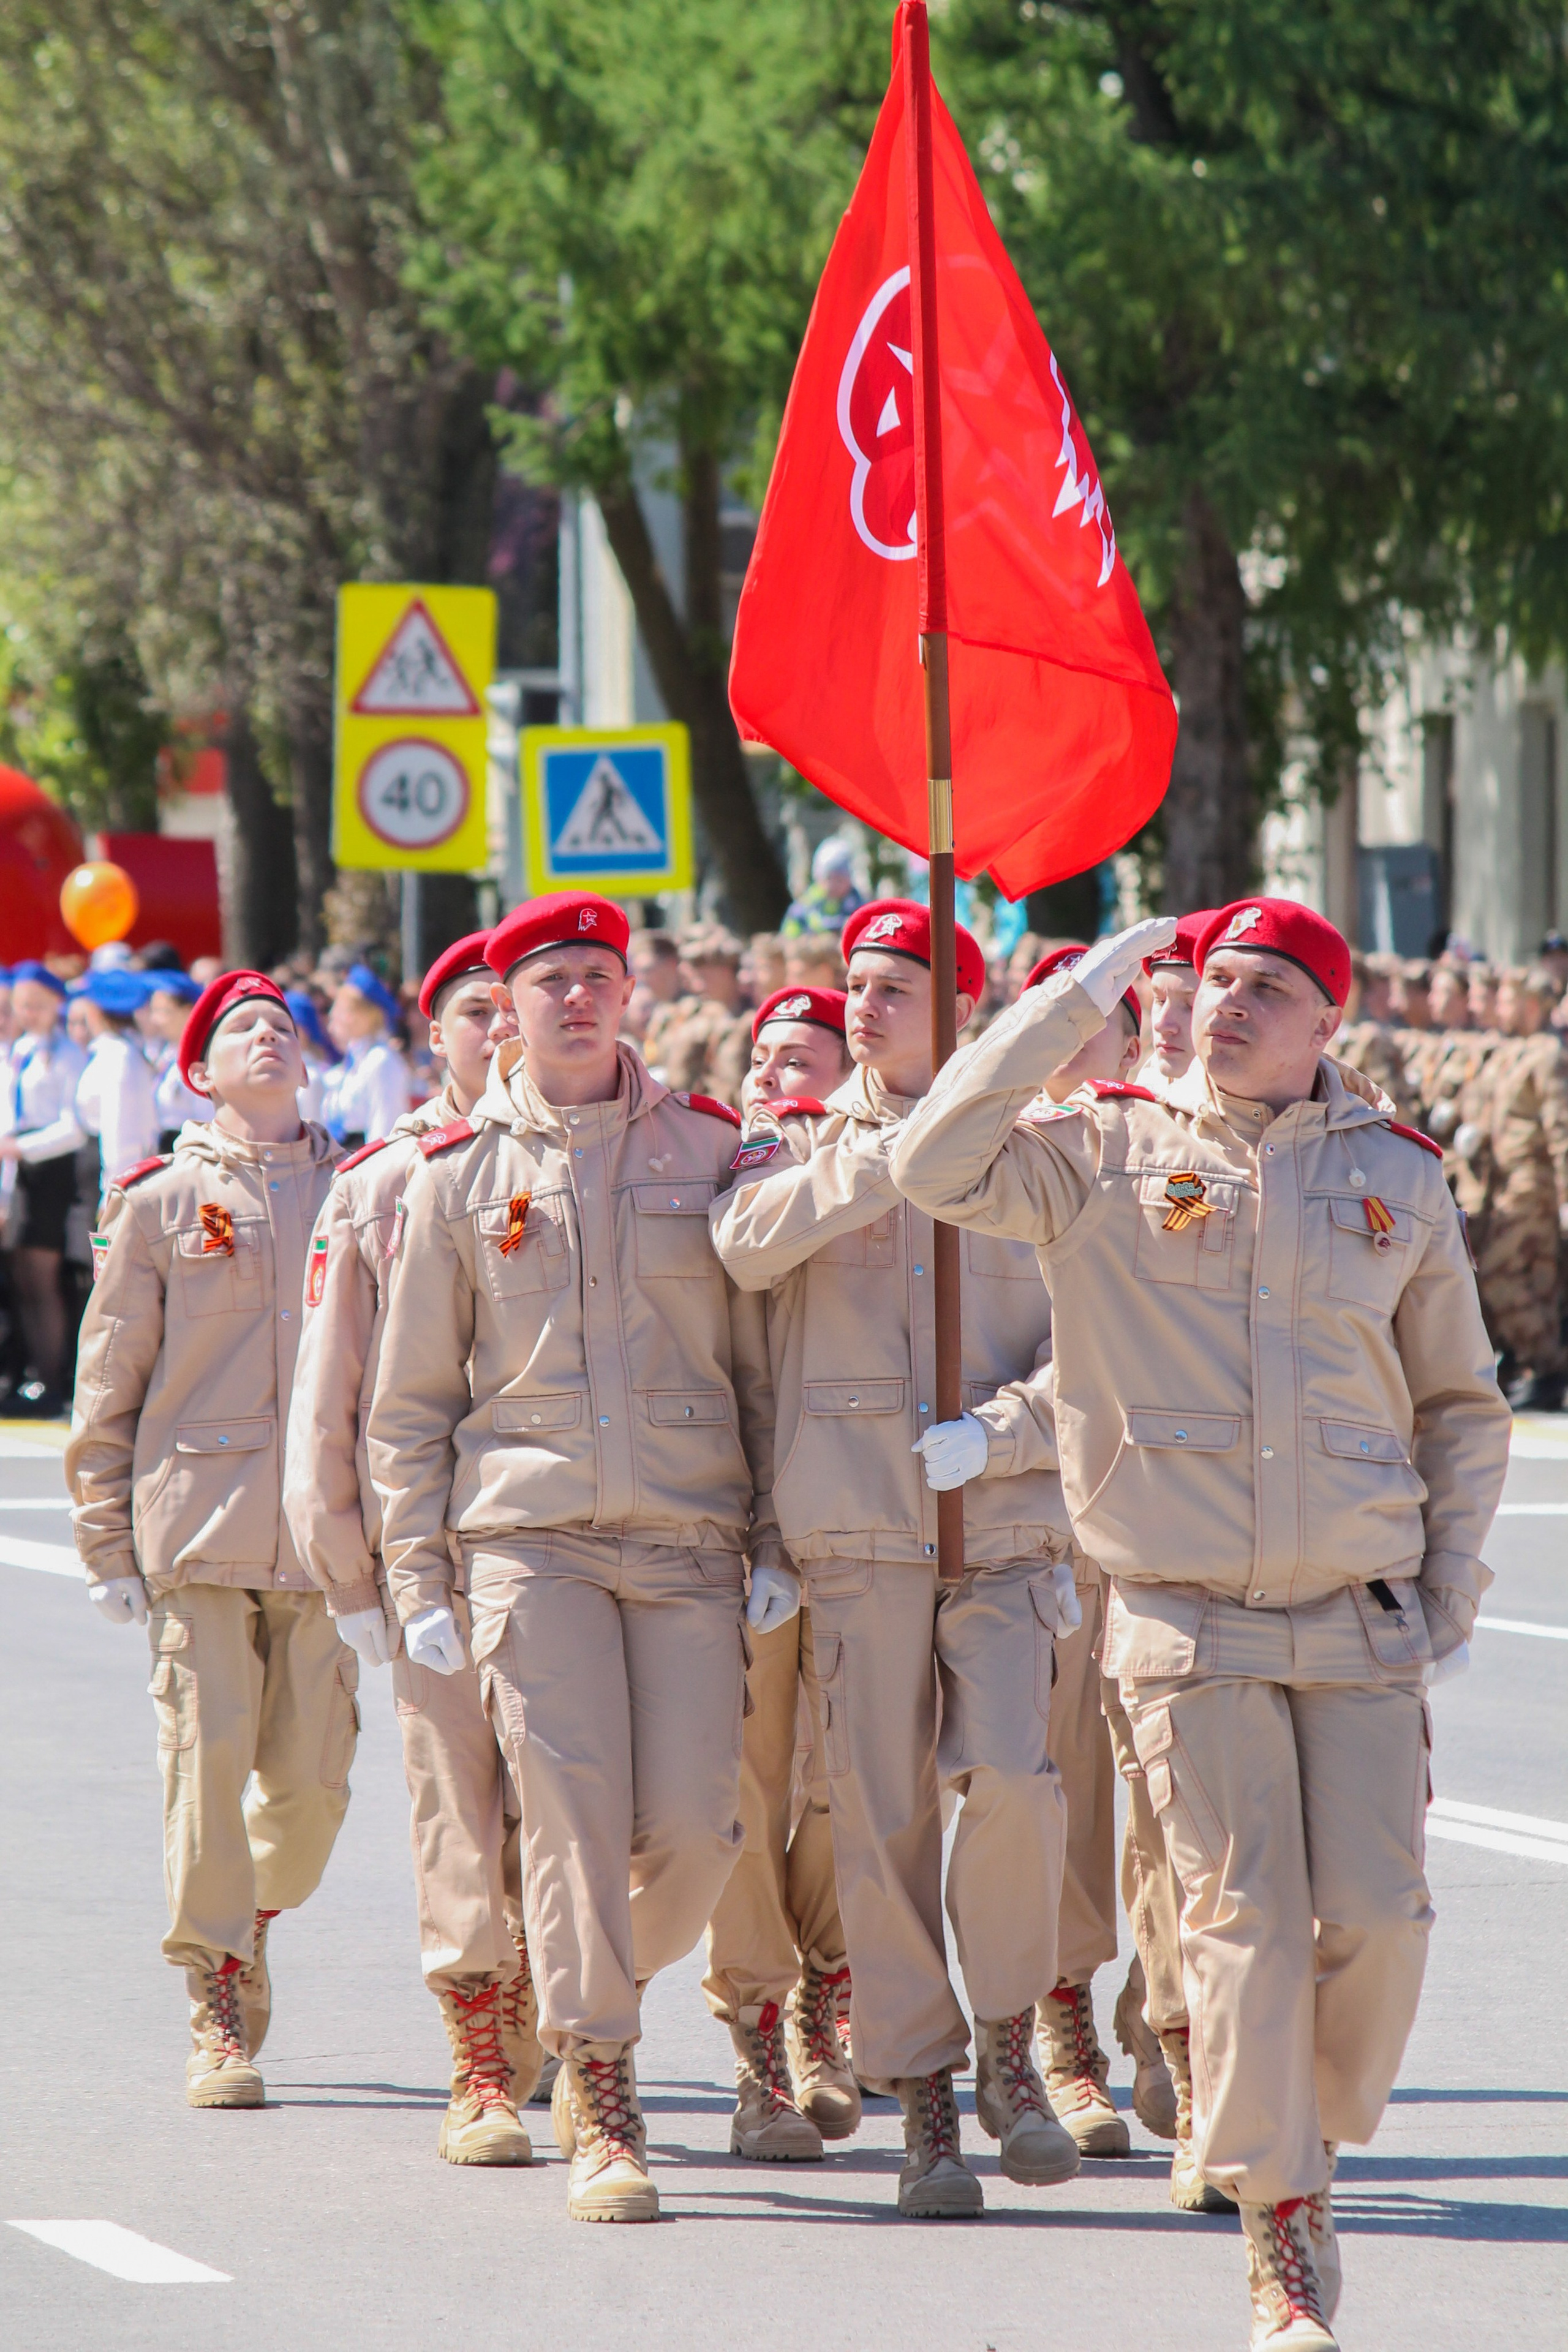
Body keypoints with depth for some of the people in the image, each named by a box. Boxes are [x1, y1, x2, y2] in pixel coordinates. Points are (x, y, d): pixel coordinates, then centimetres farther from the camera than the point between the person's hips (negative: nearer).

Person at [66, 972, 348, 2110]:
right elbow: (108, 1385, 7)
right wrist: (108, 1540, 3)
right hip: (198, 1528, -2)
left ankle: (253, 1922, 30)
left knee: (311, 1777, 1)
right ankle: (219, 2018, -2)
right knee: (210, 1761, -8)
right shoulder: (159, 1202, 6)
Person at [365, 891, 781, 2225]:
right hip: (530, 1531, -1)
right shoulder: (459, 1175, 8)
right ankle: (602, 2113, -5)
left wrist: (774, 1544, 5)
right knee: (574, 1810, -11)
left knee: (696, 1826, -6)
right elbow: (410, 1402, 11)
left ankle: (596, 1999, 24)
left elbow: (763, 1363, 11)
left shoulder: (708, 1151, 9)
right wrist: (420, 1581, 4)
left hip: (689, 1537, 1)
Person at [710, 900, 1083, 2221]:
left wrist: (1001, 1432, -12)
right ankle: (924, 2103, 7)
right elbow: (748, 1244, -12)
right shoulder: (802, 1147, 12)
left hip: (1003, 1528, -1)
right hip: (856, 1527, 1)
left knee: (1013, 1783, -17)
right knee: (885, 1816, -2)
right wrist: (892, 1156, -16)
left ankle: (1009, 2044, 4)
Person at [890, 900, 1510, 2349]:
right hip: (1192, 1627, -2)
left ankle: (1310, 2148, 19)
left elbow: (1462, 1404, 17)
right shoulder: (1104, 1155, 3)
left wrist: (1454, 1588, 8)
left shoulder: (1398, 1178, 8)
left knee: (1378, 1916, -7)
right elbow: (937, 1168, -14)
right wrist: (1080, 1002, -10)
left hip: (1364, 1627, 2)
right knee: (1249, 1924, -7)